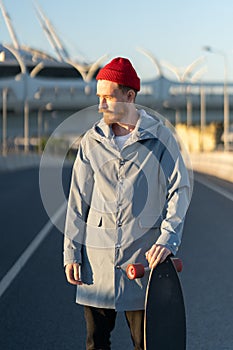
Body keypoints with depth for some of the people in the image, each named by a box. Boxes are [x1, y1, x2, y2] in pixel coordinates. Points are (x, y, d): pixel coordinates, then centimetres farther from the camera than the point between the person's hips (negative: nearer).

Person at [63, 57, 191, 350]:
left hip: (143, 254, -2)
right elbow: (78, 200, 7)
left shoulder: (160, 137, -1)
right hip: (97, 255, 2)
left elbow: (179, 191, -2)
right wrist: (71, 252, 3)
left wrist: (167, 239, -15)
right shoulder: (92, 140, 5)